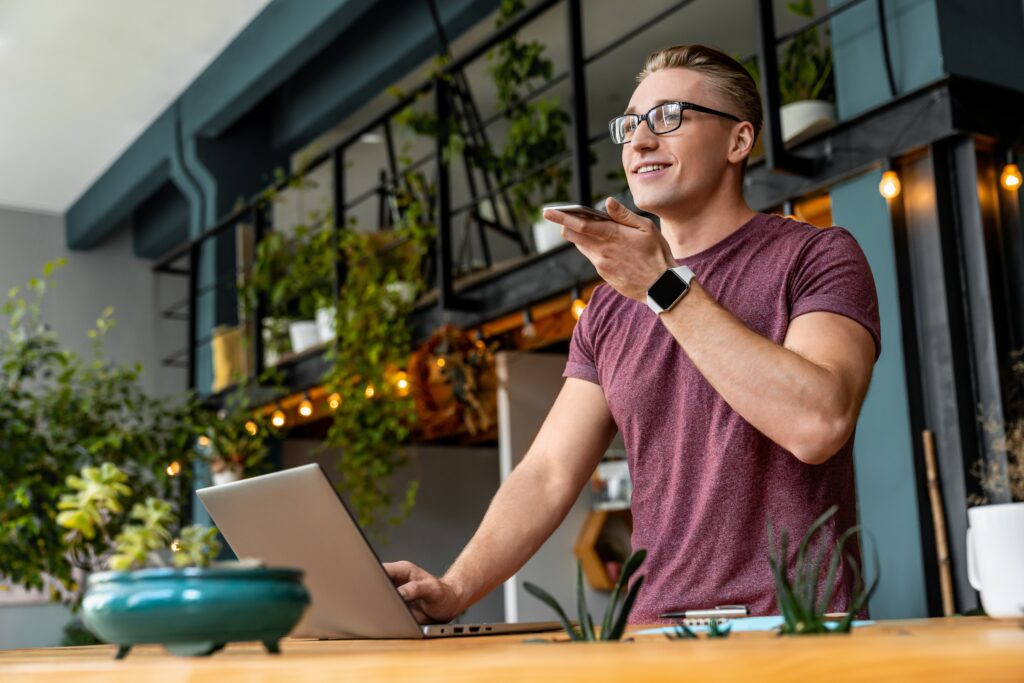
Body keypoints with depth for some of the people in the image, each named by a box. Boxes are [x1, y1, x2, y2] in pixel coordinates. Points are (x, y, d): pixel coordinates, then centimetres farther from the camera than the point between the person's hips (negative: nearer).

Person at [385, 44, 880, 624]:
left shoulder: (816, 256, 0)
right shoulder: (612, 307, 15)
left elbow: (818, 424, -19)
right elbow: (548, 474, 9)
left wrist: (665, 287, -16)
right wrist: (454, 591, -7)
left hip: (796, 635, -4)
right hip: (654, 635, 4)